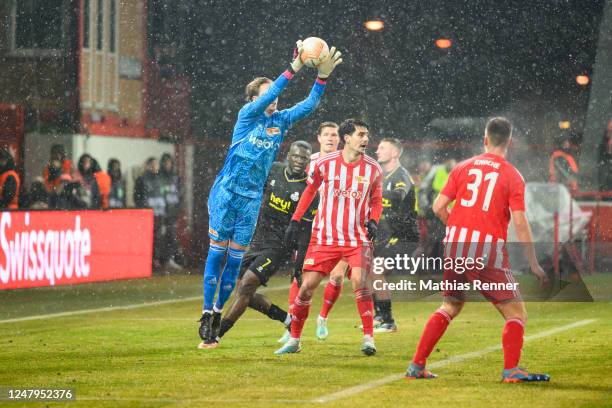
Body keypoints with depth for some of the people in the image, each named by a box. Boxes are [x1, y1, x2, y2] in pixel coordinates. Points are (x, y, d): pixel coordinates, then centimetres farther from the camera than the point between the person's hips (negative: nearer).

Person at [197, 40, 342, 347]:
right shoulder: (247, 115, -6)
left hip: (252, 198, 5)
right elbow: (268, 96, -22)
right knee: (217, 252, -4)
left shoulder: (281, 121, 9)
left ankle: (219, 311, 13)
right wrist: (294, 68, -28)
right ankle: (207, 313, -2)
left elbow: (309, 105, 3)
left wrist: (323, 75, -10)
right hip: (226, 194, -5)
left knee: (236, 258, 5)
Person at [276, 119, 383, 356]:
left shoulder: (373, 169, -2)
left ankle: (369, 338, -12)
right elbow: (310, 191, 11)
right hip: (324, 237, 0)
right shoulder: (325, 164, -5)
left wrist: (373, 221, -7)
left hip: (357, 238, 0)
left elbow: (376, 201, 12)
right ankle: (294, 340, 12)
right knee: (307, 285, -2)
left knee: (360, 281, -21)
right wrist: (295, 221, 9)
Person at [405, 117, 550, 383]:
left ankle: (417, 366, 18)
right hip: (489, 250, -5)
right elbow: (520, 223, -9)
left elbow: (438, 207, 5)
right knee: (516, 313, 4)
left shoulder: (464, 167, 8)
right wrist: (534, 264, -6)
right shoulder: (512, 176, -2)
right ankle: (511, 370, -11)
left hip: (455, 245, 5)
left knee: (449, 307, 21)